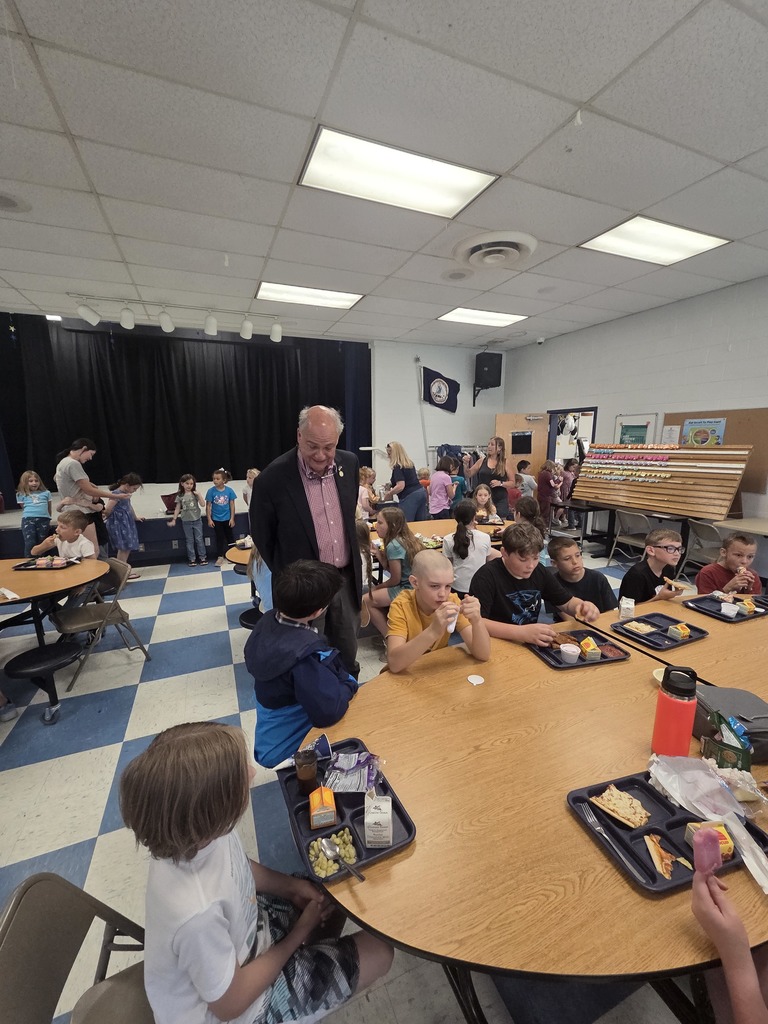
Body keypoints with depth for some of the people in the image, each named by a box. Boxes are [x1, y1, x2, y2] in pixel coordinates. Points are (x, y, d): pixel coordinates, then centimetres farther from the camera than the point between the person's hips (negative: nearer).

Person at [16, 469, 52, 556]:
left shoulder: (46, 493, 18)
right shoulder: (21, 495, 15)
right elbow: (23, 508, 18)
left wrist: (48, 519, 25)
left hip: (43, 519, 1)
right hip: (28, 519, -1)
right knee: (30, 543, -11)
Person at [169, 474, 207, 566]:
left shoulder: (195, 494, -3)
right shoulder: (180, 496, -1)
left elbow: (203, 505, -10)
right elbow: (177, 508, 5)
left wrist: (199, 494, -17)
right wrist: (174, 519, 3)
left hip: (197, 520, -1)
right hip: (186, 521, 1)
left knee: (199, 539, 5)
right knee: (189, 541, 9)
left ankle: (203, 557, 14)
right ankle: (192, 559, 16)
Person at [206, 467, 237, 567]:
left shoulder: (229, 490, -10)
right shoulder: (211, 491, -11)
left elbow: (232, 505, -4)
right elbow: (208, 506, -5)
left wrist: (232, 518, -5)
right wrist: (209, 519, -7)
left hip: (227, 518, 0)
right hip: (216, 519, 0)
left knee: (230, 537, 14)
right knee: (219, 538, 11)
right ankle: (220, 557, 21)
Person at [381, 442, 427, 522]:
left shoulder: (397, 467, -11)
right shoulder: (409, 463, 17)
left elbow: (401, 486, -20)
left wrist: (388, 494, -7)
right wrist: (391, 484, 26)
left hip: (409, 496, -9)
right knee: (421, 523, 9)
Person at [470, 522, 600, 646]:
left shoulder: (539, 571, 2)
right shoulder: (487, 576, -19)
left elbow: (568, 602, 13)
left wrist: (584, 606, -10)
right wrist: (521, 632, -36)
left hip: (531, 644, 6)